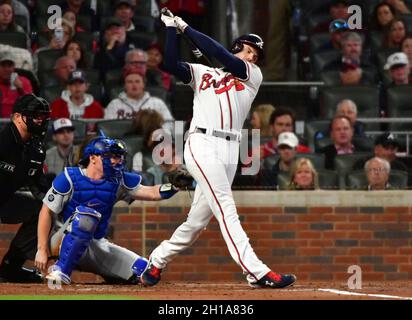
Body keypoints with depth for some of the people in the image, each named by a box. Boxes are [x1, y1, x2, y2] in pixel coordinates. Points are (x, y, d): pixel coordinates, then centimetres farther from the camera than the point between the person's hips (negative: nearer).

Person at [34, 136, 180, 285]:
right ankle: (61, 271, -29)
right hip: (64, 242, -5)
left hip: (97, 246, 5)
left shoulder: (119, 181, 1)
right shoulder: (70, 178, -12)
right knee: (86, 215, -37)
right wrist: (42, 250, -17)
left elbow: (152, 193, -8)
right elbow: (46, 212, -11)